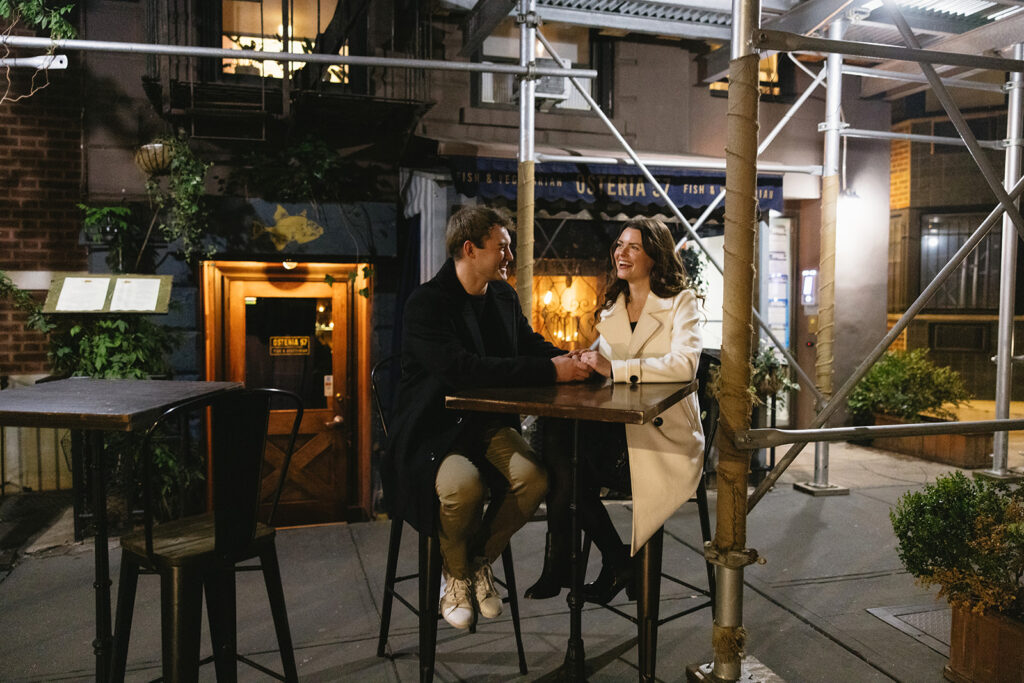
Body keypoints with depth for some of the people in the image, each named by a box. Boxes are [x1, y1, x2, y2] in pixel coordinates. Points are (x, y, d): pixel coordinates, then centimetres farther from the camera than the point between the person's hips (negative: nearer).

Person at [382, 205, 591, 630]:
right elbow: (462, 368, -29)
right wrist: (549, 370, -30)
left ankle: (480, 561, 6)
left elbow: (530, 344, 19)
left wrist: (571, 360, -6)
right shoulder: (426, 303, -15)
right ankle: (455, 574, 0)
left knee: (533, 477, -23)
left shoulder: (503, 296, 9)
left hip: (488, 423, 6)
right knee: (463, 484, -35)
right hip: (433, 429, -6)